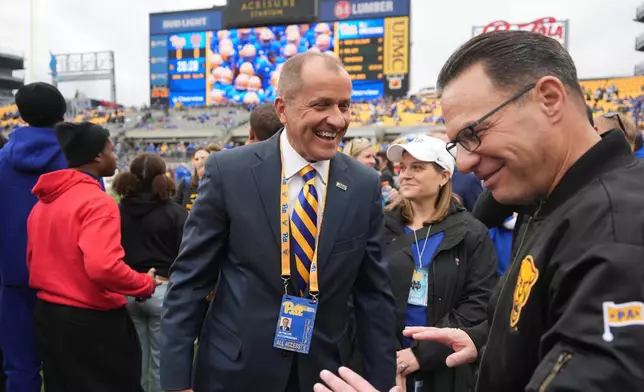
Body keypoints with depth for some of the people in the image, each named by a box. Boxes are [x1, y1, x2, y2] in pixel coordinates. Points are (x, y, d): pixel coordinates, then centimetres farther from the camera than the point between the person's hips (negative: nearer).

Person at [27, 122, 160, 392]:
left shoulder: (43, 201, 8)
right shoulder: (97, 201, -19)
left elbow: (33, 259, 15)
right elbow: (103, 267, -30)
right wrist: (146, 284, -15)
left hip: (48, 314, 9)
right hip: (91, 320, -8)